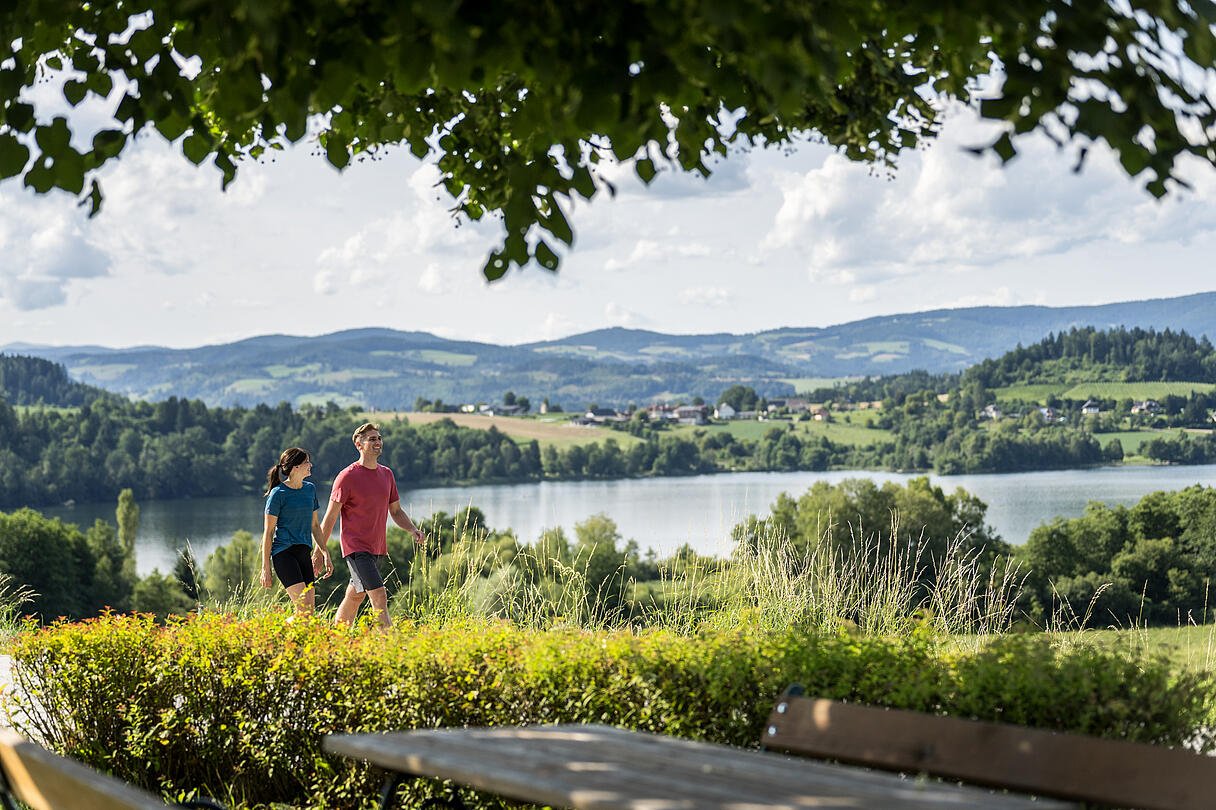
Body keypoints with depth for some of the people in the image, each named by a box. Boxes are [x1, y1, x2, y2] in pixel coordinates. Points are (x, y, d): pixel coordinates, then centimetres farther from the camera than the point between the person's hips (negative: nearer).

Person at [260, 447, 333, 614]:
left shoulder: (310, 489, 13)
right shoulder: (278, 494, -7)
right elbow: (268, 532, -5)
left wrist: (325, 554, 18)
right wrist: (266, 568, -7)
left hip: (304, 553, 7)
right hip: (283, 553, -7)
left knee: (310, 611, -1)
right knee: (304, 609, -17)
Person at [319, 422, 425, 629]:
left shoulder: (386, 474, 11)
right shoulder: (347, 477, -10)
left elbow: (395, 511, 19)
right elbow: (330, 517, -6)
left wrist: (413, 530, 0)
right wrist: (319, 552, -6)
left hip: (377, 548, 7)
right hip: (356, 548, -7)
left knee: (354, 597, 15)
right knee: (379, 597, -16)